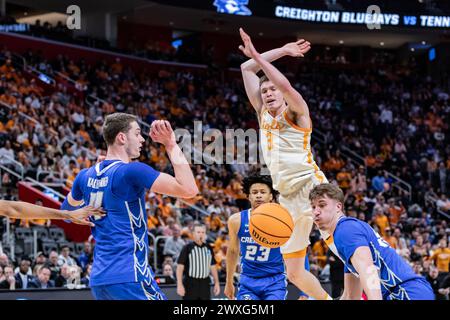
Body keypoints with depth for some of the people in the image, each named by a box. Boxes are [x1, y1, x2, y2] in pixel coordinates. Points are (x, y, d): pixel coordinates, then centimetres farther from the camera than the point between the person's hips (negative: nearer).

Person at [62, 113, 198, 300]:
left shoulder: (85, 176, 10)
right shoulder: (132, 171, -11)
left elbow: (67, 210, 31)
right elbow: (189, 189, -16)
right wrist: (171, 145, -8)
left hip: (98, 278, 8)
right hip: (129, 278, -8)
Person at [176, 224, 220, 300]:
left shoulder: (209, 249, 10)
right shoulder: (187, 248, -6)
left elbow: (213, 266, 16)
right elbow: (180, 267, -9)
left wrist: (216, 283, 11)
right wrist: (179, 285, -17)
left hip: (205, 284, 5)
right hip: (190, 284, -5)